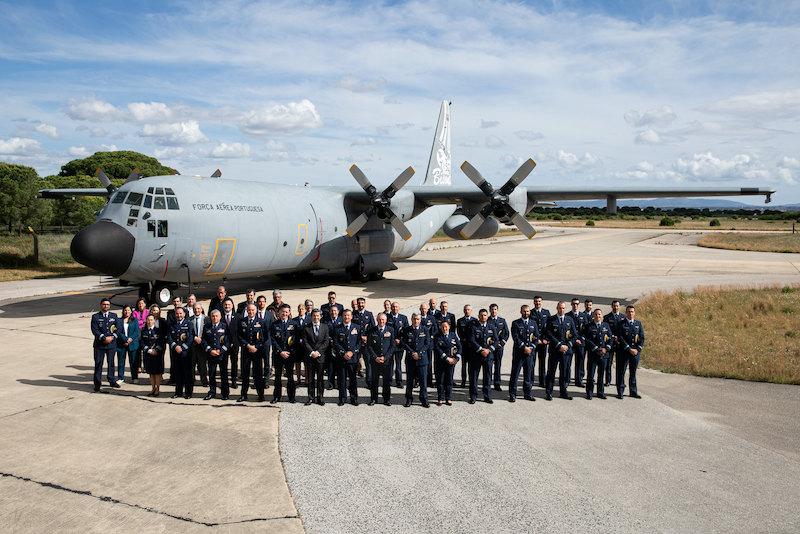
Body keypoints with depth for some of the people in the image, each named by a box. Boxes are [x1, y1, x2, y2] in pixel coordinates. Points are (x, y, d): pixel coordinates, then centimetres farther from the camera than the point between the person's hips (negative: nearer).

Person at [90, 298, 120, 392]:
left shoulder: (114, 316, 11)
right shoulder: (95, 317, 2)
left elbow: (117, 328, 8)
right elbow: (94, 330, -7)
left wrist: (112, 337, -9)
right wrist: (104, 338, -17)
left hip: (112, 343, 2)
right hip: (99, 344, -2)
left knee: (111, 363, 11)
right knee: (98, 364, -1)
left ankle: (112, 381, 22)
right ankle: (97, 384, 5)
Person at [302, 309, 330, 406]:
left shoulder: (325, 327, 7)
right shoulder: (306, 328, 5)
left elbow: (326, 341, 1)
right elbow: (305, 342, 0)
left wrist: (318, 351, -9)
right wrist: (312, 352, -11)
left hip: (321, 356, 0)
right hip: (309, 356, 0)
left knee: (320, 378, 3)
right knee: (310, 378, 4)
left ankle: (320, 397, 10)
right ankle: (311, 397, 10)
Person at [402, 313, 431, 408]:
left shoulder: (425, 330, 5)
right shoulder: (406, 330, 5)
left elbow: (427, 344, 1)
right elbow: (403, 343, 0)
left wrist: (419, 354, -9)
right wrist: (412, 353, -10)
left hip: (422, 358, 0)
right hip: (410, 358, 1)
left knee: (423, 379, -1)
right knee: (409, 380, 6)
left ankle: (424, 400, 8)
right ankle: (409, 399, 16)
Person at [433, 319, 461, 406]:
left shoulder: (453, 335, 6)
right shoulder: (437, 337, -4)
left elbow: (459, 347, 6)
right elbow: (437, 349, -12)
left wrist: (456, 358, -7)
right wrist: (447, 358, -16)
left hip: (452, 361, 2)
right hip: (440, 362, -2)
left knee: (449, 380, 6)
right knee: (440, 381, 4)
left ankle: (448, 399, 15)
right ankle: (440, 399, 13)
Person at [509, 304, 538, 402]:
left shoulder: (533, 323, 13)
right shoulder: (515, 323, 0)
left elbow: (536, 337, 9)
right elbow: (515, 337, -9)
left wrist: (531, 348, -4)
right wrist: (524, 347, -15)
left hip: (530, 352, 3)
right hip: (518, 352, -3)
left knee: (528, 374, 8)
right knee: (515, 374, -2)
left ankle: (528, 394, 17)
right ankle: (512, 395, 4)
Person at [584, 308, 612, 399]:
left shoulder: (606, 325, 9)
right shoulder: (589, 326, -1)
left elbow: (610, 338, 7)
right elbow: (587, 340, -7)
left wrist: (606, 348, -6)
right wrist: (596, 349, -13)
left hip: (604, 353, 3)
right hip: (592, 353, -3)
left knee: (601, 374, 10)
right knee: (591, 374, 0)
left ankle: (601, 393, 19)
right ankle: (589, 393, 8)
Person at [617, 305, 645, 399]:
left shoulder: (638, 323, 9)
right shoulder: (621, 323, -2)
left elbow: (642, 337, 7)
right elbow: (620, 338, -9)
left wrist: (638, 349, -5)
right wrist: (629, 349, -14)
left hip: (636, 351, 3)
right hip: (624, 351, -3)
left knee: (633, 372, 10)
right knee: (621, 372, 0)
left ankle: (633, 392, 18)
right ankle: (620, 392, 7)